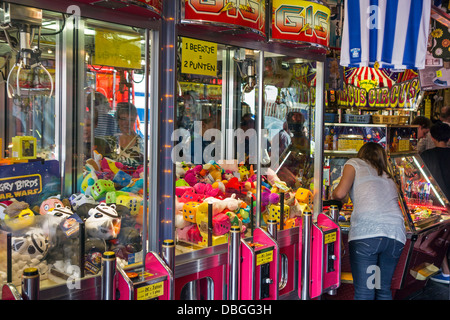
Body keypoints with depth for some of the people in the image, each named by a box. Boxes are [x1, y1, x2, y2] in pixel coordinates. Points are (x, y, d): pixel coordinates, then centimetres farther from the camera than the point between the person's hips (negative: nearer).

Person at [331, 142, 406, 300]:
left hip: (366, 232, -5)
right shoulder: (389, 179, 32)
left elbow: (340, 193, 3)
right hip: (396, 234, 5)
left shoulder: (354, 163, 17)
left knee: (364, 292, -4)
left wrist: (332, 195, 25)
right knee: (384, 290, 15)